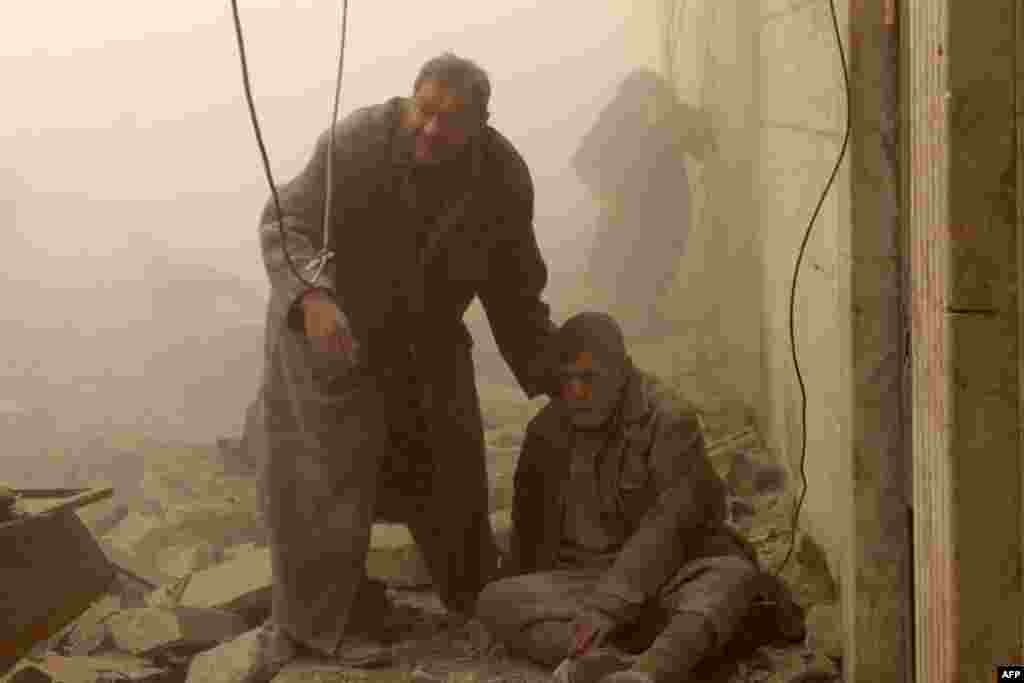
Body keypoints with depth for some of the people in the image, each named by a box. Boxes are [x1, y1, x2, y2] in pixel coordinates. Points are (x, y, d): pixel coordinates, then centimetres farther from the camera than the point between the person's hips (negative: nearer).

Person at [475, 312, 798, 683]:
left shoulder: (669, 421, -12)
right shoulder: (545, 431, 4)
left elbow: (665, 530, -23)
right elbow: (529, 524, 18)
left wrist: (606, 608, -32)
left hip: (661, 578, -3)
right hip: (581, 580, 4)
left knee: (735, 572, -34)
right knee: (496, 600, -22)